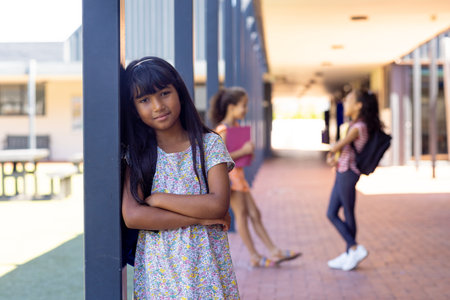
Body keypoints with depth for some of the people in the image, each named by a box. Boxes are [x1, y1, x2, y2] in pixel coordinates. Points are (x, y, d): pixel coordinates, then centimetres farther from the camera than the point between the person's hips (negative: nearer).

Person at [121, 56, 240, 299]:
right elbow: (131, 216, -13)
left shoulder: (209, 144, -2)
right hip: (158, 272, 1)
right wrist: (201, 217, -16)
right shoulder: (137, 154, 0)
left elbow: (219, 204, -14)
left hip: (205, 269, 0)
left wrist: (158, 199, -13)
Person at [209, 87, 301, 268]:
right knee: (241, 215, -2)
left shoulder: (236, 126, 14)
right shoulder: (223, 129, -15)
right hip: (228, 174, -10)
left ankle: (274, 252, 10)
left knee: (254, 214, 9)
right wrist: (243, 151, -20)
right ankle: (254, 257, 4)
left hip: (238, 174, 10)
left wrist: (248, 151, 4)